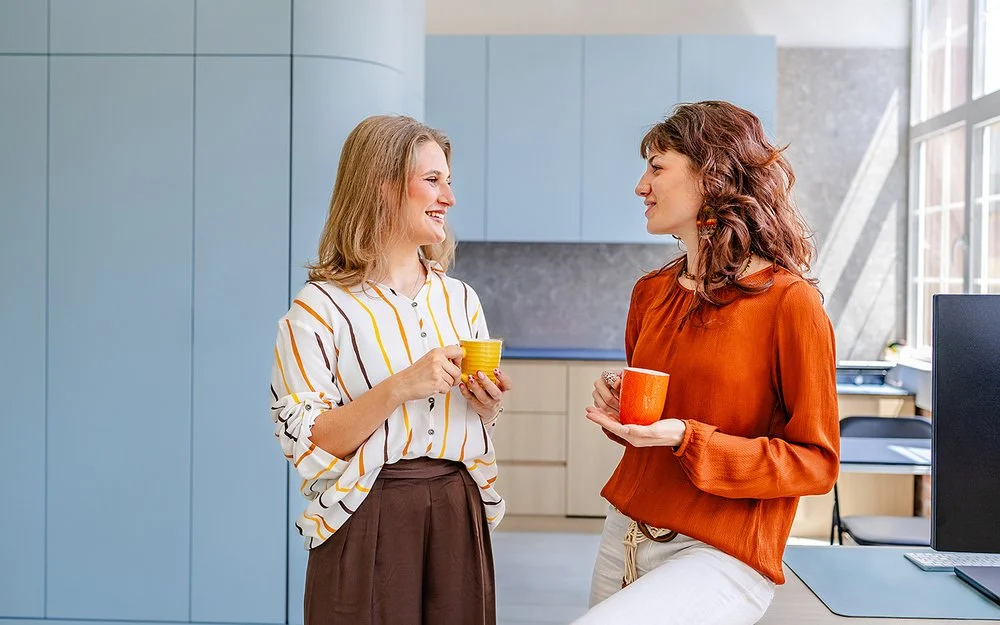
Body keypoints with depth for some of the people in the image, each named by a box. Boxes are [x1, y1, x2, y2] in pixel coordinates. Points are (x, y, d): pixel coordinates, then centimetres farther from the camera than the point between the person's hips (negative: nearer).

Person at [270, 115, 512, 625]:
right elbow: (306, 445, -13)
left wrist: (487, 407, -4)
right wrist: (399, 389, -23)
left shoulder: (460, 298, 8)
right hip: (368, 528, -5)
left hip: (458, 519, 5)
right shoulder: (322, 308, -8)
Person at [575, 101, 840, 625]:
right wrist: (619, 408, -1)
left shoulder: (789, 301, -12)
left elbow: (816, 462, -10)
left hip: (719, 557, -6)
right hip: (626, 535, 7)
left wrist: (686, 441, -20)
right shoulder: (650, 292, 8)